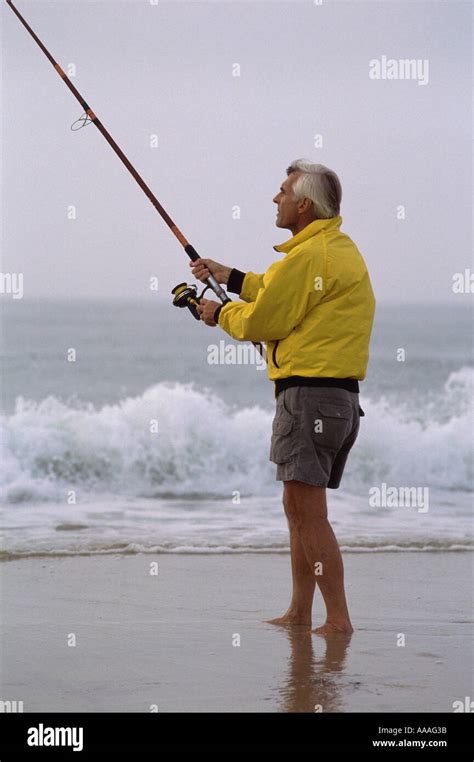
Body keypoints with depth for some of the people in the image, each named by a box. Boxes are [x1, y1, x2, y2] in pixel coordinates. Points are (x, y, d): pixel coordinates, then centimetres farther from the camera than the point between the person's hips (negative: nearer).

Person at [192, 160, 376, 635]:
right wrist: (231, 278, 31)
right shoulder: (340, 248, 18)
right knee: (297, 507, 16)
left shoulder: (310, 256, -15)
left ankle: (339, 619, -13)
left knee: (309, 511, -11)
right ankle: (299, 613, 21)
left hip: (309, 394, -11)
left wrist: (221, 314, 8)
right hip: (341, 396, 11)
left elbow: (261, 321, -11)